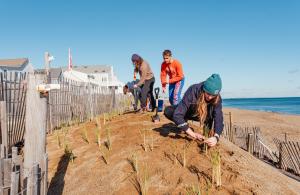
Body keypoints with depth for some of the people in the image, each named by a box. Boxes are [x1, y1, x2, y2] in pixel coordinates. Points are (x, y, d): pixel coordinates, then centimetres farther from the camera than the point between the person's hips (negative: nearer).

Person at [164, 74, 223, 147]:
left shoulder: (217, 98, -29)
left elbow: (218, 118, -35)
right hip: (188, 112, -1)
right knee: (168, 111, -29)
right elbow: (177, 115, -43)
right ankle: (185, 127, -3)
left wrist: (216, 137, -55)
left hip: (204, 115, 2)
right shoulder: (193, 91, -38)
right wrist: (193, 134, -47)